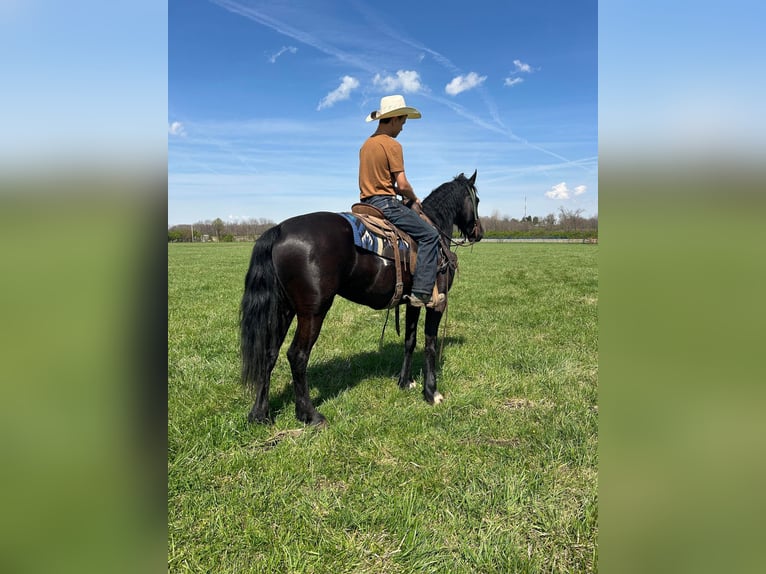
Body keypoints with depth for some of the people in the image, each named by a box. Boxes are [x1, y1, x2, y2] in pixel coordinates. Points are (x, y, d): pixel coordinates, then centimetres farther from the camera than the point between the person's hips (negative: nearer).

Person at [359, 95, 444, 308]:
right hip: (385, 203, -10)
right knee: (429, 235, -6)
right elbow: (402, 184, -15)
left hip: (367, 202, 10)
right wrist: (414, 198, 4)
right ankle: (422, 292, -13)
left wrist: (401, 193, 17)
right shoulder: (392, 145, -11)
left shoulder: (366, 144, 16)